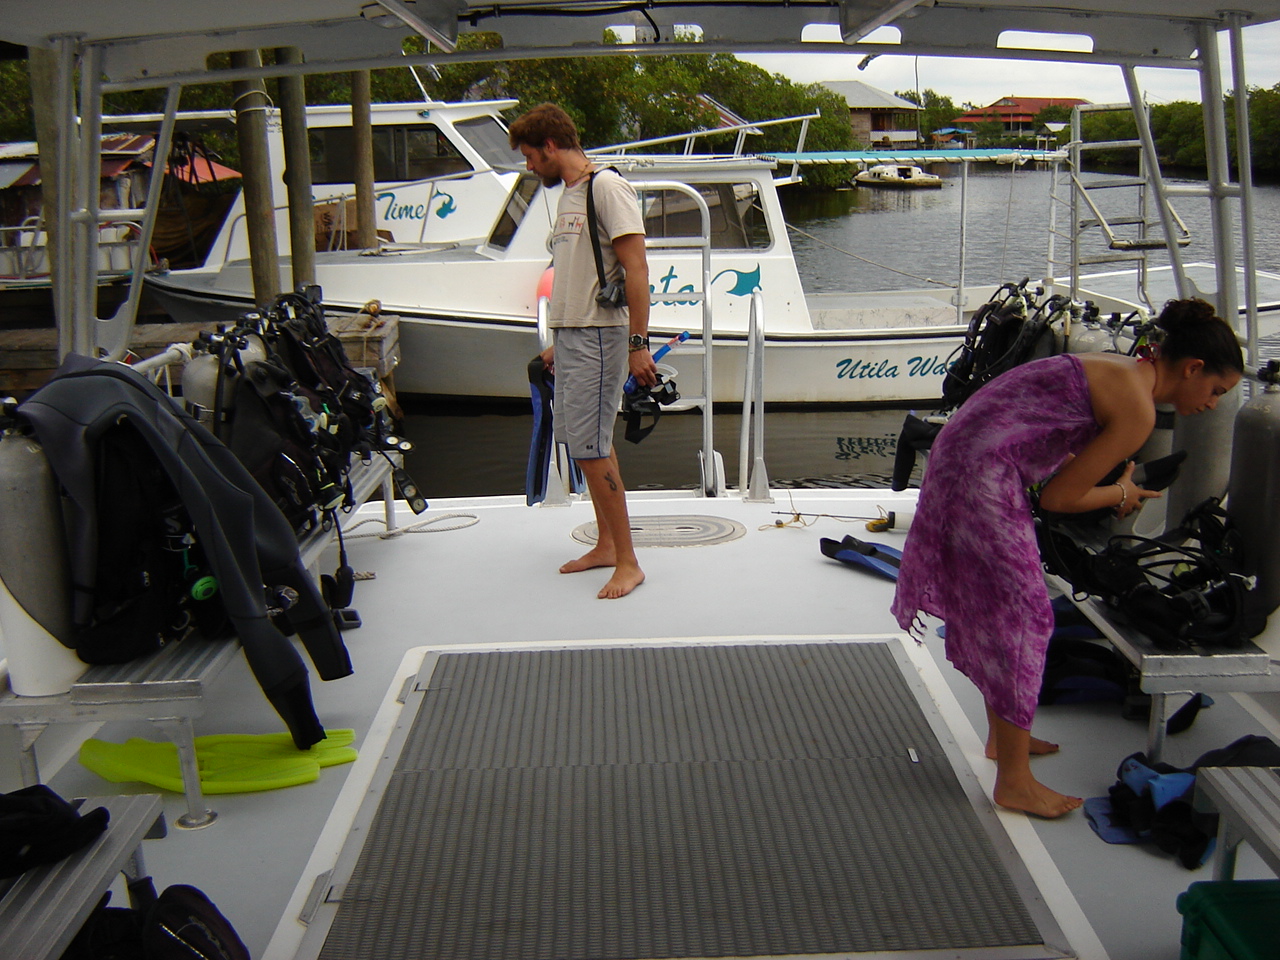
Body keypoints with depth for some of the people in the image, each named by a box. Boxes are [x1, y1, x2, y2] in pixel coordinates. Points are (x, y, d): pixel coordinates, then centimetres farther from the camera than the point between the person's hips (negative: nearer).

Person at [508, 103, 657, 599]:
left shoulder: (606, 186, -10)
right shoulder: (567, 195, 18)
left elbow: (636, 268, -16)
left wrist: (638, 343, -21)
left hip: (598, 337, -9)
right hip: (570, 335, 9)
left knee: (590, 448, -10)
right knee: (586, 444, 13)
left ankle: (627, 562, -2)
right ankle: (606, 545, 23)